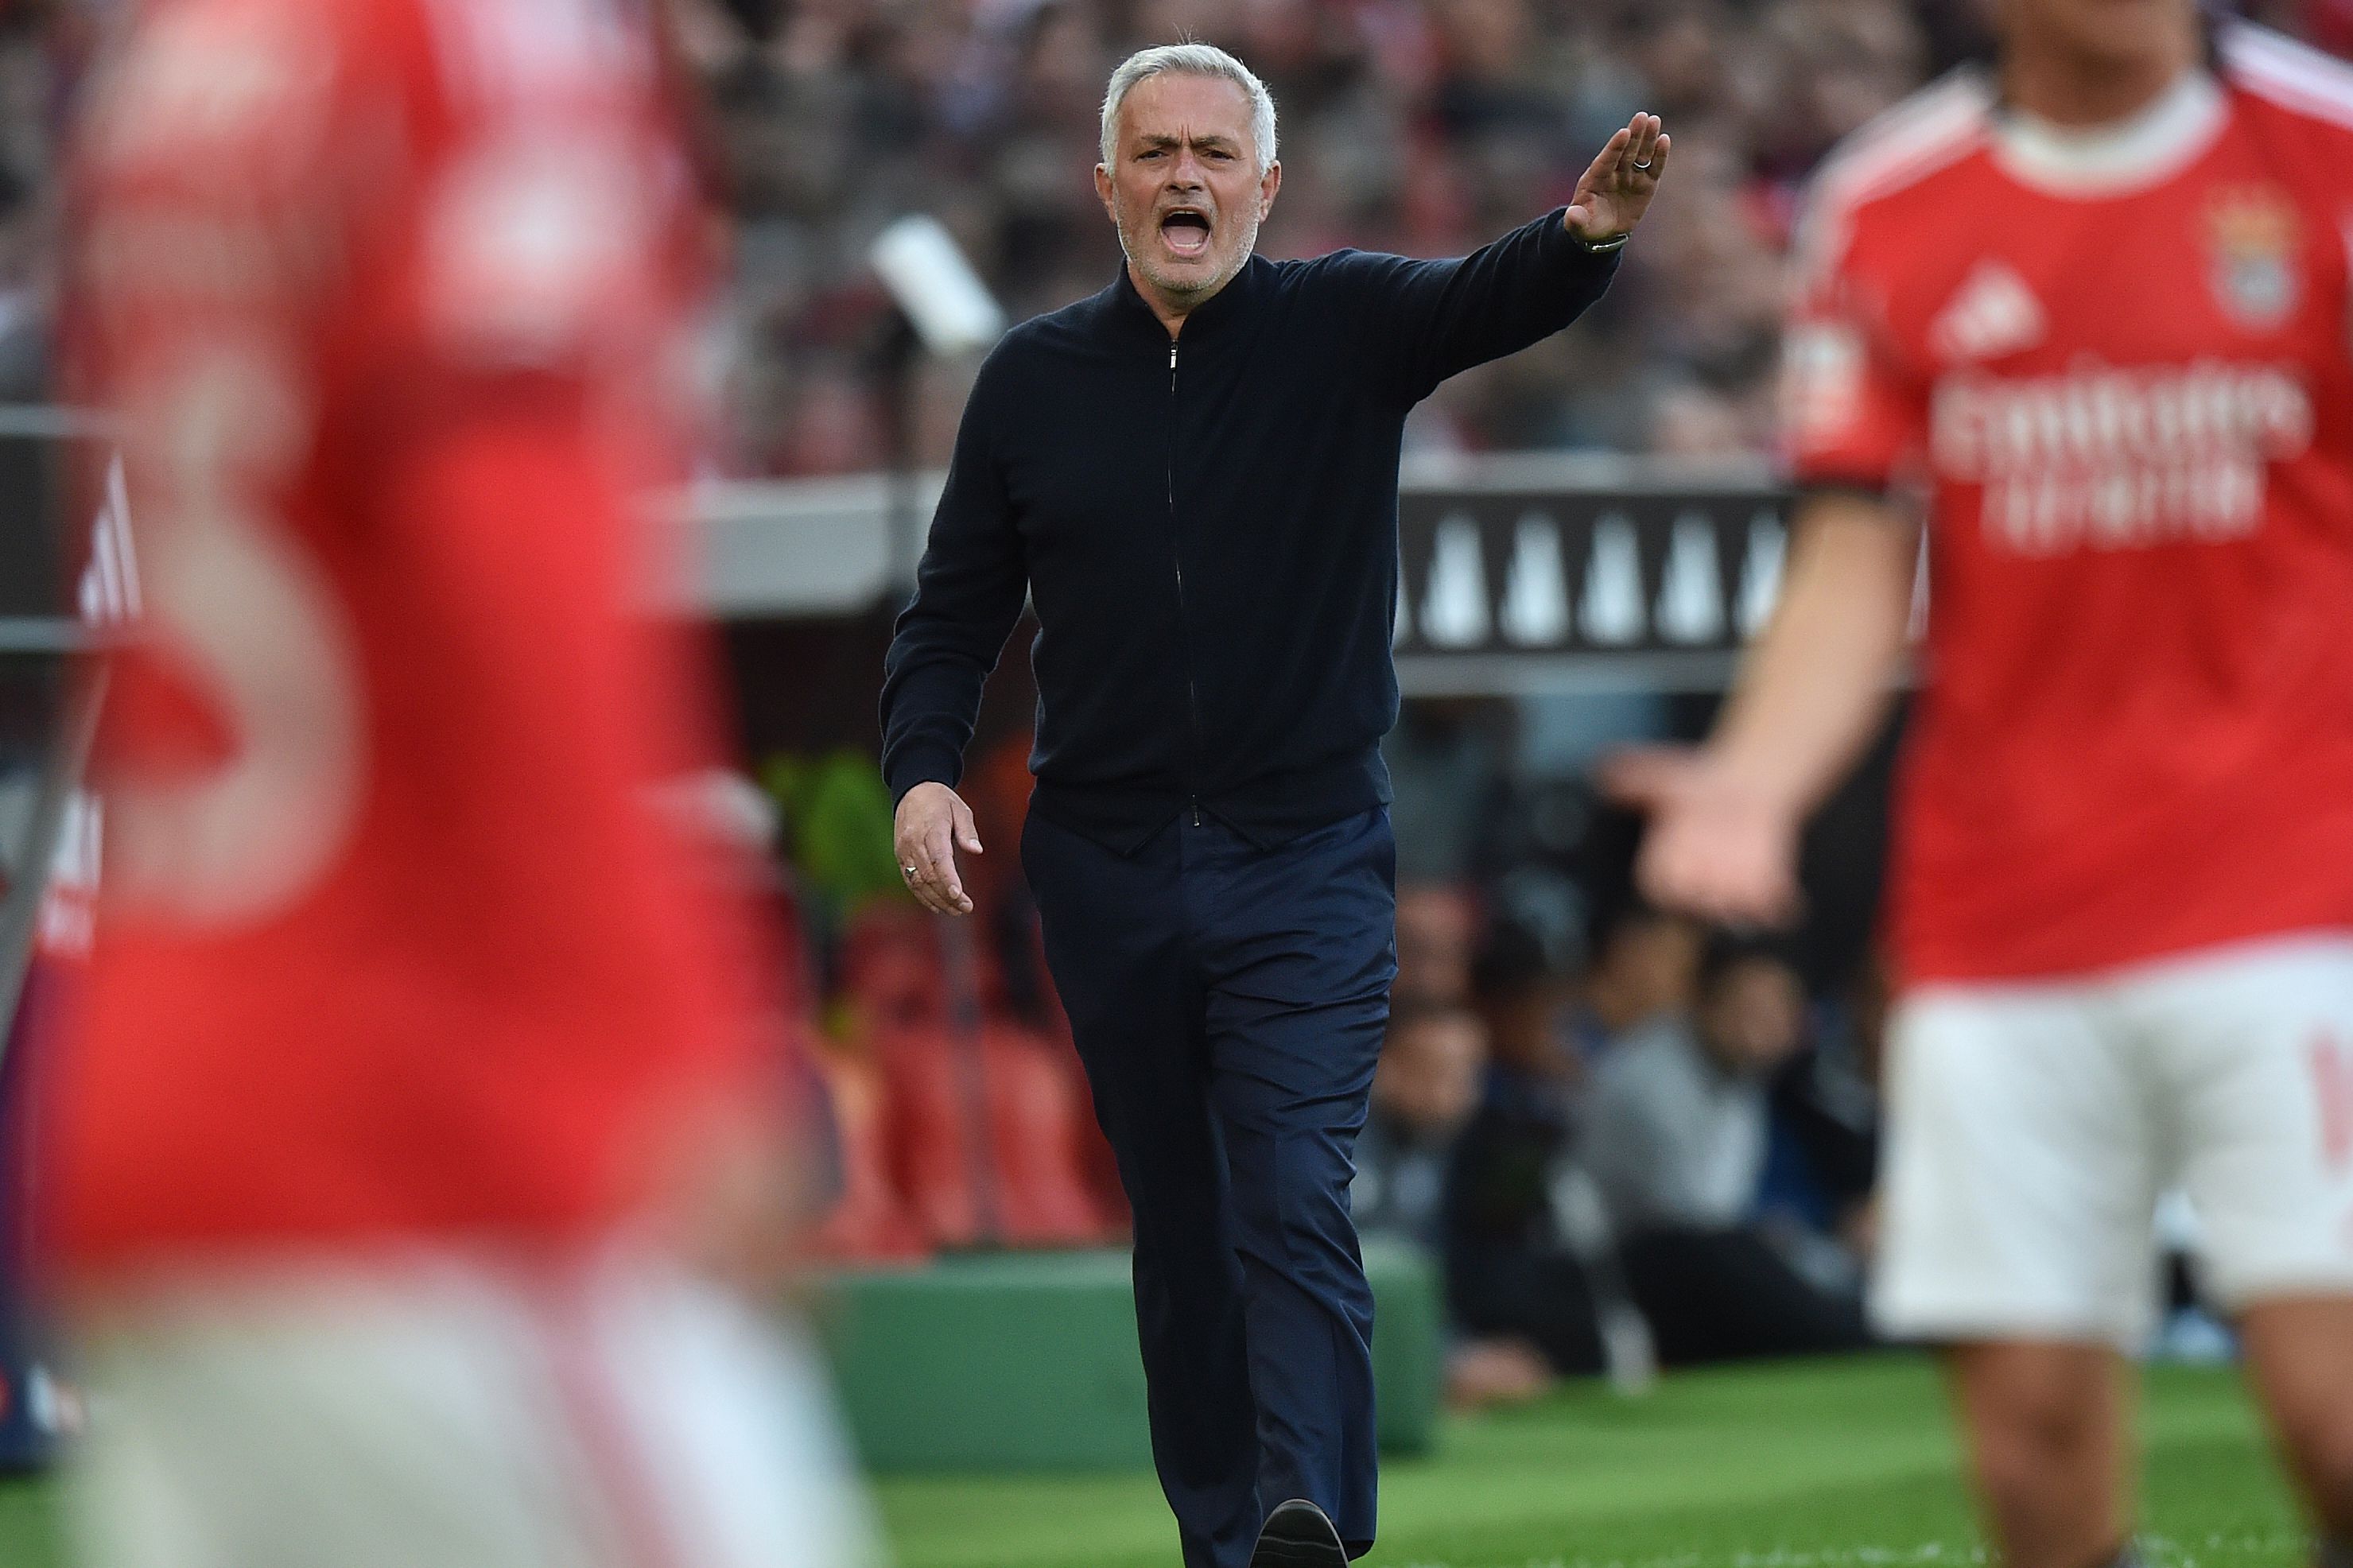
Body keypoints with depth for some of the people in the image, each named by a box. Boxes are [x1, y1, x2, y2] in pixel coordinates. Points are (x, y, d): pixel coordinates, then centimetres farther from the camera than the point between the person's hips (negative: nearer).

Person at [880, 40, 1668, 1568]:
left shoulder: (1344, 327, 0)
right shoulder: (1035, 377, 6)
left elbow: (1493, 300, -20)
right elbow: (957, 605, 10)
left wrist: (1586, 236, -42)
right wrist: (925, 767, -7)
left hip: (1308, 863, -3)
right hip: (1108, 869, 3)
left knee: (1296, 1202, -15)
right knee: (1178, 1218, 10)